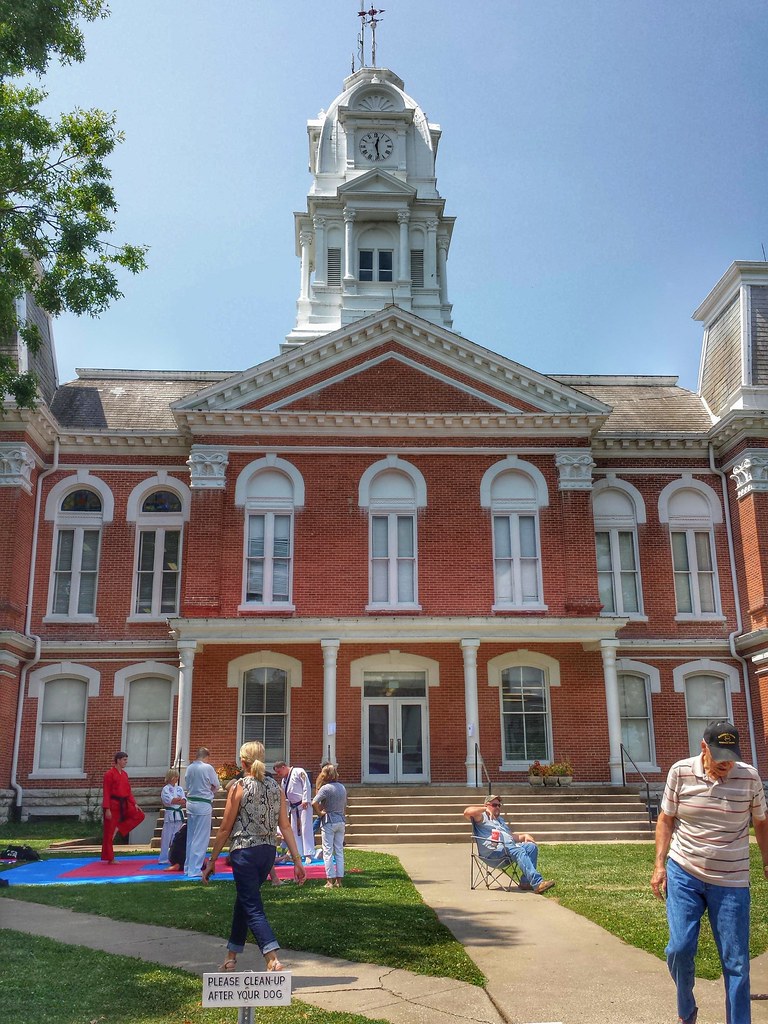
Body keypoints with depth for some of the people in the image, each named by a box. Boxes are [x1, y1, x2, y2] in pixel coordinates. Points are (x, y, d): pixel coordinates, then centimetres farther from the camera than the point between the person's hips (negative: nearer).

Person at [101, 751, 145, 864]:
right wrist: (107, 809, -18)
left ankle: (119, 828, 2)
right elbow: (106, 793, -14)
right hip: (113, 804, -7)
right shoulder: (109, 774, -12)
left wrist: (134, 804, 4)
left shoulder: (124, 774, 10)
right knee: (109, 832, -1)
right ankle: (110, 858, 6)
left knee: (139, 815, -2)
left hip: (124, 804, 7)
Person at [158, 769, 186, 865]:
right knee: (166, 837, -3)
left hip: (179, 815, 5)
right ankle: (163, 858, 5)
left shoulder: (179, 789, 11)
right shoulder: (165, 789, -4)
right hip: (170, 815, -5)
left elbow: (184, 803, 3)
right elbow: (169, 801, -17)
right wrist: (179, 799, -8)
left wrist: (174, 800, -13)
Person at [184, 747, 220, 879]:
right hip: (204, 804, -6)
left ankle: (188, 867, 24)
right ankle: (194, 869, 2)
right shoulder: (208, 768, -14)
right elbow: (216, 786, -3)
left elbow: (187, 785, 12)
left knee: (190, 837, 16)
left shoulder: (189, 768, 2)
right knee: (201, 838, 1)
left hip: (190, 803, 6)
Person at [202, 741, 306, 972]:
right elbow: (285, 826, 2)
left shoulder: (239, 788, -9)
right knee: (243, 901, 22)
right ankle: (231, 957, 33)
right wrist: (297, 861, 3)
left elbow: (225, 829, -5)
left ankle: (274, 961, -19)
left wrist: (212, 861, 4)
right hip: (268, 852, 6)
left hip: (244, 853, -6)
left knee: (253, 909, -3)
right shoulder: (276, 788, 4)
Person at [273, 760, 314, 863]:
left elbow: (306, 786, -14)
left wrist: (305, 800, -18)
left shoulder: (299, 772, -8)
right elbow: (285, 798, 20)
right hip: (293, 807, 8)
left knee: (306, 829, -9)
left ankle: (308, 854, -9)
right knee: (295, 830, 10)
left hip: (304, 805, -8)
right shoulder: (283, 780, 16)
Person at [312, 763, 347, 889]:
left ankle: (330, 881, 0)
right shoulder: (342, 787, 9)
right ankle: (339, 880, 12)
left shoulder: (326, 788, -13)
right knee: (339, 851, 10)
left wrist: (320, 812, -12)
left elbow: (314, 803, -25)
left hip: (329, 821, -6)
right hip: (341, 821, 6)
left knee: (328, 852, 0)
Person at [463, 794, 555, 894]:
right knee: (520, 851, -33)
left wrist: (524, 835, 18)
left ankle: (526, 881, -24)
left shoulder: (500, 819, 39)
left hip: (511, 845, 8)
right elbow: (467, 812, -7)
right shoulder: (482, 818, 13)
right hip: (495, 849, -8)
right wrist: (485, 810, 0)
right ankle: (537, 883, -45)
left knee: (531, 846, -18)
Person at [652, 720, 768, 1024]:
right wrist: (659, 864, -1)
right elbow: (666, 819, 3)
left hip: (731, 882, 0)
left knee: (736, 961, 3)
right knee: (680, 948, -4)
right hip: (683, 874, 0)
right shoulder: (680, 772, -6)